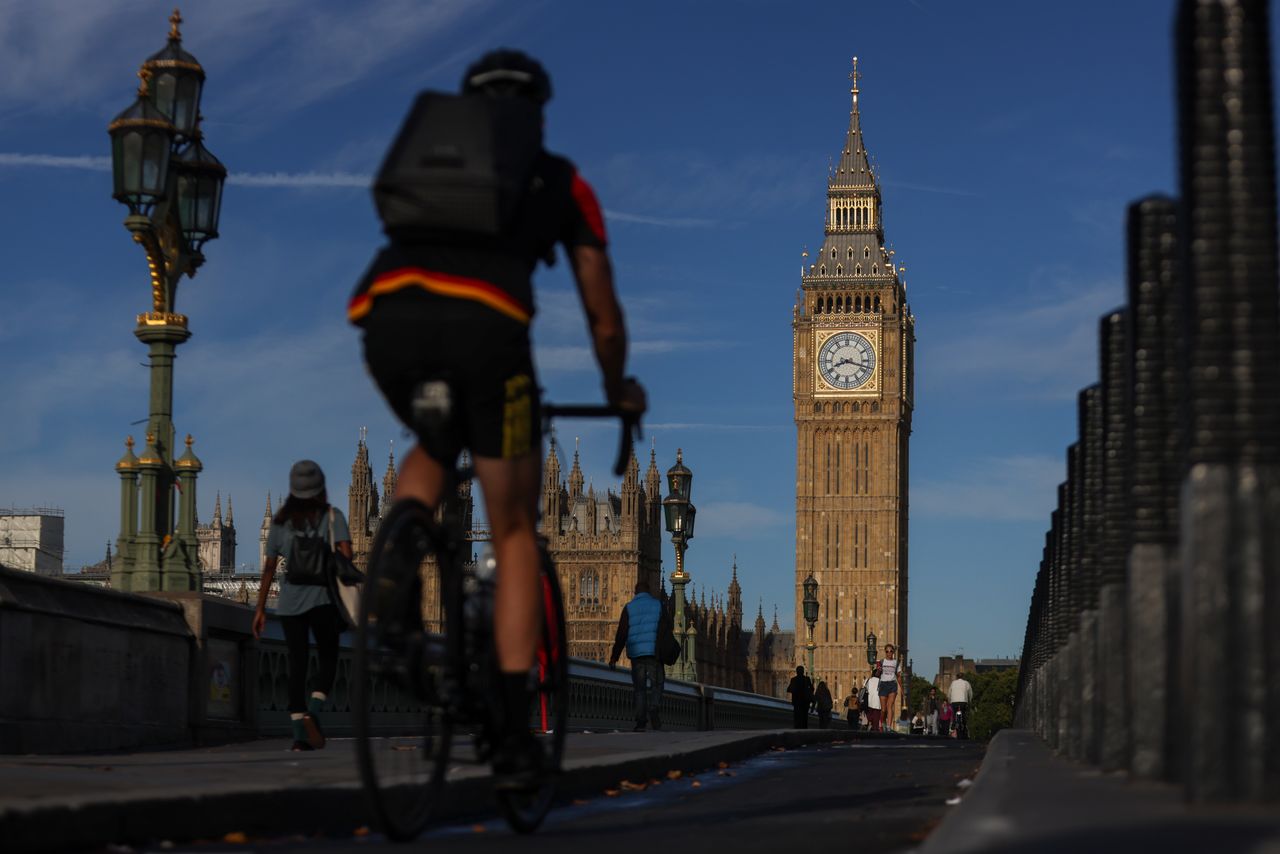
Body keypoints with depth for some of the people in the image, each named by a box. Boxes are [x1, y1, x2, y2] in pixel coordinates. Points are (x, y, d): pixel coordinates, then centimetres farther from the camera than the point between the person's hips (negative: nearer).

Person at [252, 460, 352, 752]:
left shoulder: (281, 520, 10)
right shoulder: (333, 516, 3)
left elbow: (269, 567, 7)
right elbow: (346, 554, -11)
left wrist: (260, 608, 9)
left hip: (289, 601, 2)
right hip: (322, 597, -2)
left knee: (297, 663, 5)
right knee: (328, 659, 9)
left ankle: (299, 733, 0)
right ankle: (313, 711, -16)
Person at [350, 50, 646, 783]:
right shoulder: (561, 182, 29)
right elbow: (605, 319, 34)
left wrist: (413, 358, 60)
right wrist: (619, 389, 53)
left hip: (385, 315, 3)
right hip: (482, 323, -3)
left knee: (434, 447, 37)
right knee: (516, 532, 13)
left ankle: (395, 569, 9)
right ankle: (516, 731, 5)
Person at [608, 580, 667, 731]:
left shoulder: (629, 608, 7)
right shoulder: (658, 606, 7)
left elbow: (621, 635, 2)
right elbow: (666, 631, 3)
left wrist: (614, 657, 3)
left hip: (636, 653, 1)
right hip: (654, 652, -1)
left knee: (640, 688, 5)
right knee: (655, 684, 4)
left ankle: (640, 722, -2)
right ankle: (653, 709, -22)